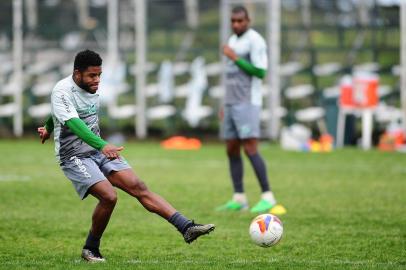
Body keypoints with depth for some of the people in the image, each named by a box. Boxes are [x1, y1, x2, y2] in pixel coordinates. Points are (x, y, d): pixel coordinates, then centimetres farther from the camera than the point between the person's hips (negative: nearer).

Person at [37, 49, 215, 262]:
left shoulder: (91, 89, 8)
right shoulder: (62, 91, -18)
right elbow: (74, 123, -34)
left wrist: (49, 128, 45)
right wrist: (103, 145, -48)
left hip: (99, 151, 7)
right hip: (75, 157, -7)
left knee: (138, 187, -8)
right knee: (108, 196, -24)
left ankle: (187, 228, -16)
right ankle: (90, 250, -2)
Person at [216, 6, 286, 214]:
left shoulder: (255, 41, -11)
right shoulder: (233, 41, 17)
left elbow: (260, 73, -19)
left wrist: (234, 58, -17)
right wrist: (226, 104, 21)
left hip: (248, 104, -9)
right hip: (232, 104, 9)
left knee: (250, 149, -15)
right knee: (232, 151, 6)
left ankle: (268, 197, -12)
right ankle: (239, 200, 9)